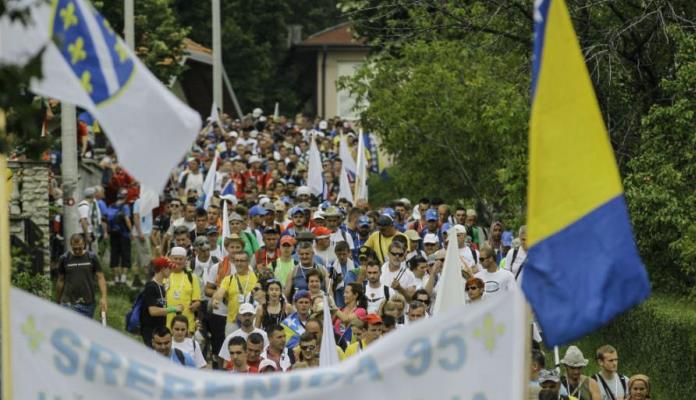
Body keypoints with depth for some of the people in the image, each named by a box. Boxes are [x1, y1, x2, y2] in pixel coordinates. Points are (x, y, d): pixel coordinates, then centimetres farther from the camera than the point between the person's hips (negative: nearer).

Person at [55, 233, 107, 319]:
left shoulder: (92, 258, 0)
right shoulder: (64, 259, 0)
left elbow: (100, 277, 0)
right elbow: (60, 280, 8)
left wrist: (103, 297, -11)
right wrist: (58, 301, 10)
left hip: (88, 303, 1)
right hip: (69, 303, -1)